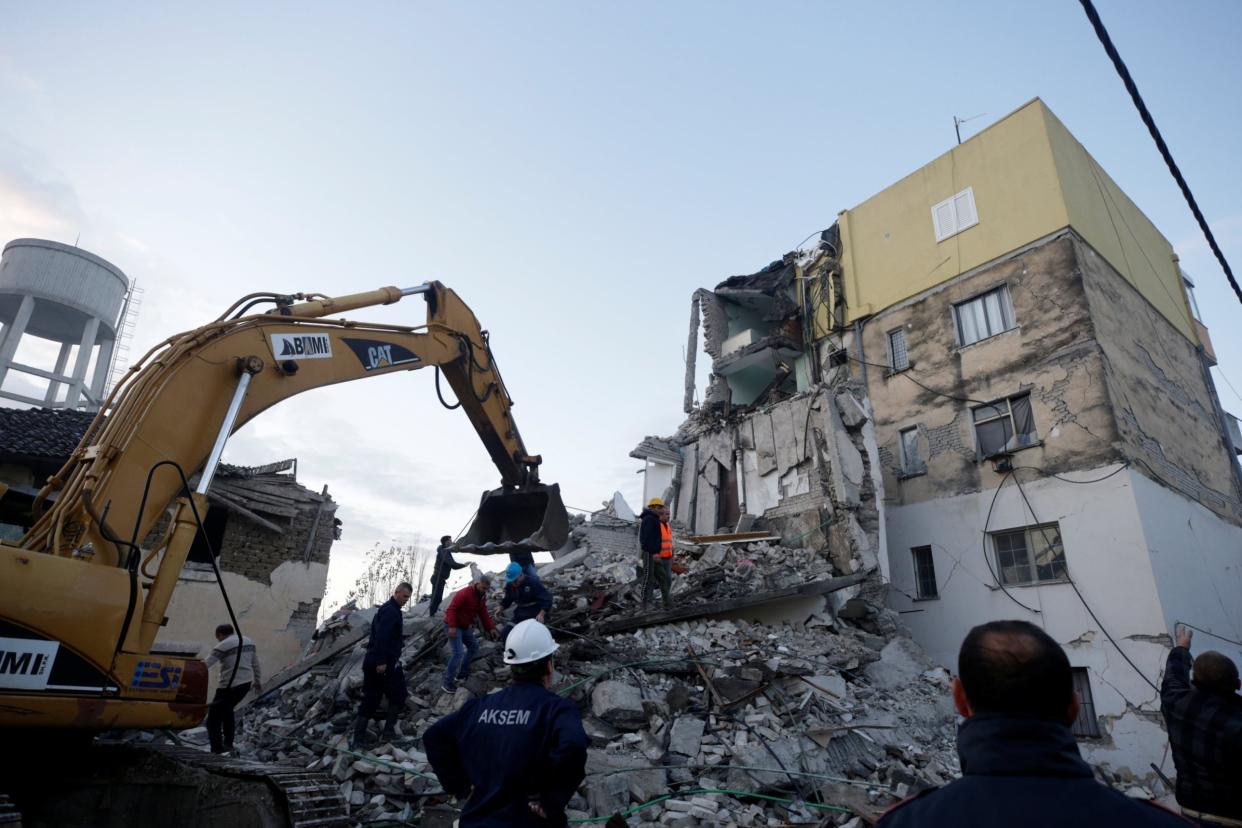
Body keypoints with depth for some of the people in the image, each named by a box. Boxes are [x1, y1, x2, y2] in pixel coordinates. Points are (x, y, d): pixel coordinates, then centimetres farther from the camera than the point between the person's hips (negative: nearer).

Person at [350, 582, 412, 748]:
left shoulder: (385, 609, 18)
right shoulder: (391, 610, -15)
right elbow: (382, 636, -25)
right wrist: (382, 661, -27)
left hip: (371, 662, 9)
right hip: (386, 664, -9)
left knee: (369, 700, 10)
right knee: (398, 697, 7)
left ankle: (358, 738, 8)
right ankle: (389, 731, 9)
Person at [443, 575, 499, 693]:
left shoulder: (482, 597, 5)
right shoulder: (464, 593, -24)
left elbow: (483, 614, 8)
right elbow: (452, 609, -27)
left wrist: (491, 628, -2)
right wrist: (452, 626, -34)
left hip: (465, 626, 9)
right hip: (453, 627, -9)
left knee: (474, 647, 14)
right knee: (458, 653, -17)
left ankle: (462, 673, 25)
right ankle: (447, 683, -10)